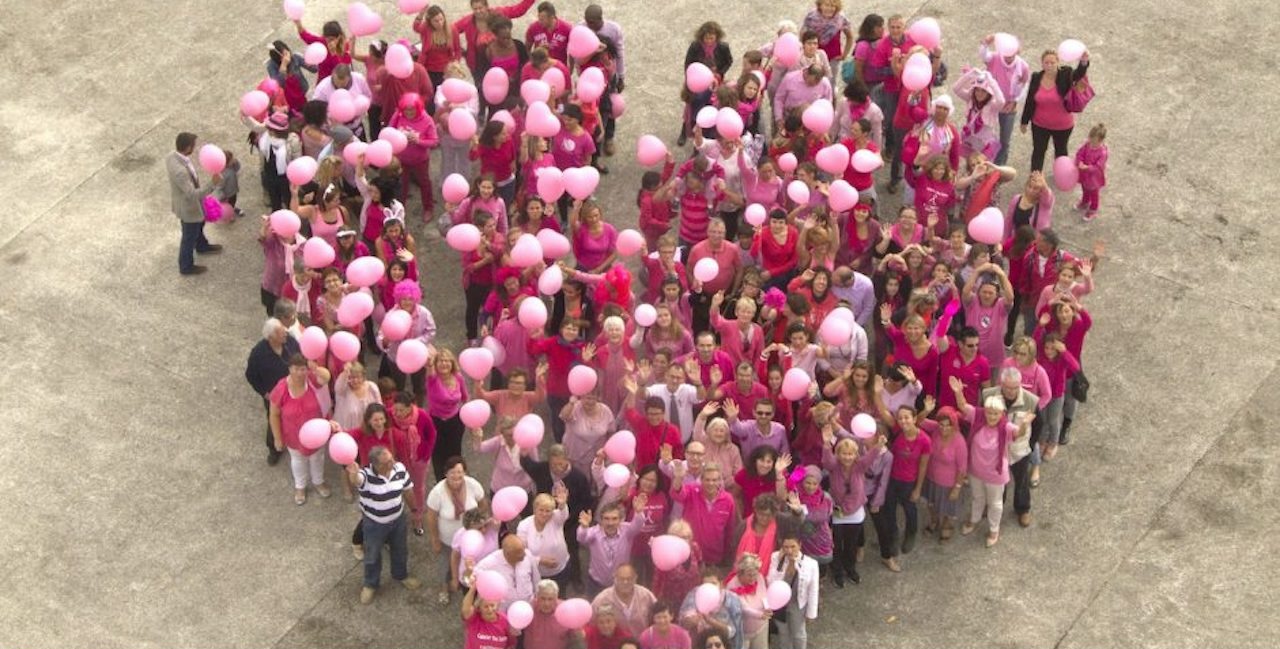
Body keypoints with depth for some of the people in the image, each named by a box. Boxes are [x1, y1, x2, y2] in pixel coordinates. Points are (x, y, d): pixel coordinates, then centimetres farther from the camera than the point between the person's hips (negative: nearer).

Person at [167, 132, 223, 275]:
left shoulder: (173, 156, -14)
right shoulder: (180, 171, -43)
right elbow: (192, 195, -38)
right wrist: (212, 184, -43)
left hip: (189, 203, 9)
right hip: (188, 207, -9)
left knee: (198, 226, 35)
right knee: (189, 237, 17)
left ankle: (202, 246, 63)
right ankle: (186, 266, 40)